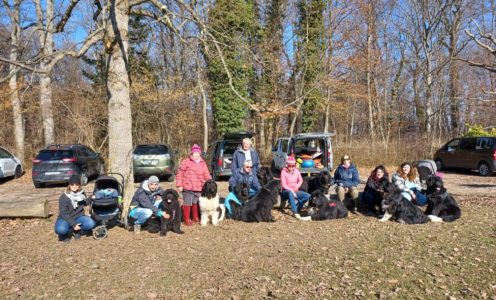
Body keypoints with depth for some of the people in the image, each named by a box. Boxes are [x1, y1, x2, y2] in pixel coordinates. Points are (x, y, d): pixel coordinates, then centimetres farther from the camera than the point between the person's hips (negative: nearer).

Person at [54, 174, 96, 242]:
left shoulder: (82, 193, -2)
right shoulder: (63, 197, -15)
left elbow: (86, 203, 17)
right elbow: (63, 214, -16)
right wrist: (73, 224, -25)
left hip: (78, 217, 4)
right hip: (66, 218, -3)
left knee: (91, 224, -27)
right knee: (61, 229, -37)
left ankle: (76, 231, 1)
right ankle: (64, 234, 0)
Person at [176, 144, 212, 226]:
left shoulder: (203, 163, 13)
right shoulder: (186, 162, -3)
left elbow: (206, 174, 13)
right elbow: (179, 174, -3)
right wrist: (179, 185, -7)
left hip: (199, 188, 5)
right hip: (188, 188, -5)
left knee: (196, 203, 16)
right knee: (187, 203, 0)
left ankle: (196, 217, 30)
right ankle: (187, 219, 11)